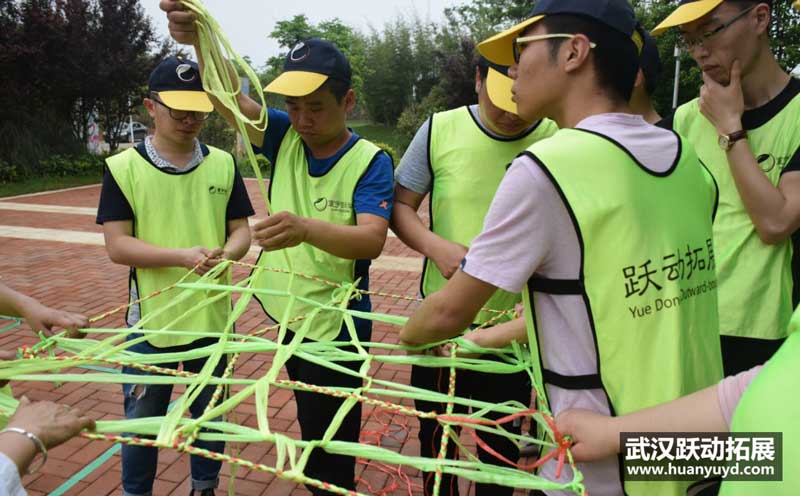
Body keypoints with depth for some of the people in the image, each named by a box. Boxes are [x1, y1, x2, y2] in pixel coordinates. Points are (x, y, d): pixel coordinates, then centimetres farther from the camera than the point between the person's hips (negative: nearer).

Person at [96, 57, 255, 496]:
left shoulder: (223, 164, 0)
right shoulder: (122, 167, -7)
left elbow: (241, 230, 1)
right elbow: (117, 246, -11)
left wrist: (225, 253, -21)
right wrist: (183, 256, -25)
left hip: (212, 316, 2)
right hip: (151, 320, -2)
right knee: (142, 419, 13)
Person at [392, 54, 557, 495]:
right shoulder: (440, 130, -8)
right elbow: (400, 205, 0)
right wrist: (436, 245, -19)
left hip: (515, 326, 0)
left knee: (502, 445, 21)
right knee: (436, 438, 21)